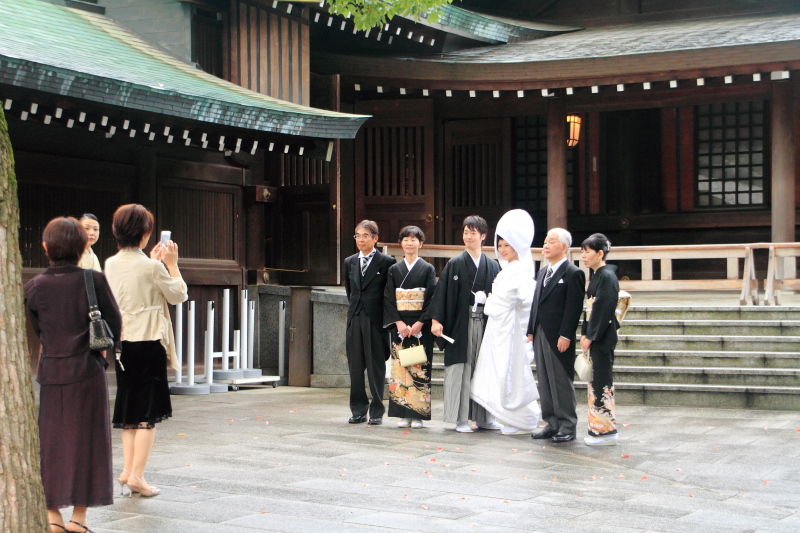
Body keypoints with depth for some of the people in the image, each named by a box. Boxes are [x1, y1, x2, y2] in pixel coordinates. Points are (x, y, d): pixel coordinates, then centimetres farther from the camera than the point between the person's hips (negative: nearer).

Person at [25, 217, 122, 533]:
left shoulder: (34, 287, -5)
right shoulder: (93, 280, -9)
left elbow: (36, 331, 7)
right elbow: (115, 325, -2)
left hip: (50, 372, 1)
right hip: (88, 372, -1)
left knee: (50, 442, 11)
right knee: (86, 440, 8)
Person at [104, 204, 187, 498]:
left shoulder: (111, 264, 4)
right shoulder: (151, 267, -14)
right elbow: (178, 295, -2)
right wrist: (172, 263, 6)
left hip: (122, 341, 6)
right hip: (149, 341, -6)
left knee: (129, 409, 16)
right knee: (148, 412, 0)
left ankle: (127, 470, 16)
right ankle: (137, 475, -3)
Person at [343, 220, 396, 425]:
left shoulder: (386, 262, -4)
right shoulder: (350, 262, 12)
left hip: (375, 320, -5)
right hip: (355, 318, 5)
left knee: (376, 366, 0)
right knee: (355, 366, 6)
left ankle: (377, 411, 7)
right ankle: (358, 410, 14)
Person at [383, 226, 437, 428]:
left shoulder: (428, 269, 3)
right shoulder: (394, 270, 10)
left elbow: (432, 298, -3)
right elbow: (388, 298, 4)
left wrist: (419, 324, -13)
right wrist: (399, 323, -9)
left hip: (421, 326, -2)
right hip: (399, 326, 2)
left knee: (420, 369, -4)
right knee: (399, 367, -1)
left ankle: (418, 415, 0)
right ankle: (404, 414, 4)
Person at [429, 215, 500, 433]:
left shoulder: (492, 266, 10)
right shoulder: (455, 264, 2)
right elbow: (442, 293, -4)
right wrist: (436, 320, -12)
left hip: (485, 324, 3)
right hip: (461, 324, -3)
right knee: (461, 370, -2)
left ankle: (484, 417, 15)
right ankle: (461, 419, 4)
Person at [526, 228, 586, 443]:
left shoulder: (573, 273, -8)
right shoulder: (543, 273, 18)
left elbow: (574, 307, -14)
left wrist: (565, 336, -18)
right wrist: (531, 331, 12)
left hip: (559, 339, -8)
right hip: (540, 336, 8)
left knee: (562, 383, -3)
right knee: (545, 383, 10)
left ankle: (567, 426, 5)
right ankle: (552, 424, 17)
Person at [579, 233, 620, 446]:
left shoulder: (607, 276, -15)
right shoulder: (596, 275, 14)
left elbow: (604, 309, -18)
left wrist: (590, 336, -16)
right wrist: (585, 333, 11)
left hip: (602, 338, -10)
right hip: (594, 336, 10)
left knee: (601, 382, -6)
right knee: (596, 382, 11)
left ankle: (606, 430, 0)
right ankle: (598, 428, 17)